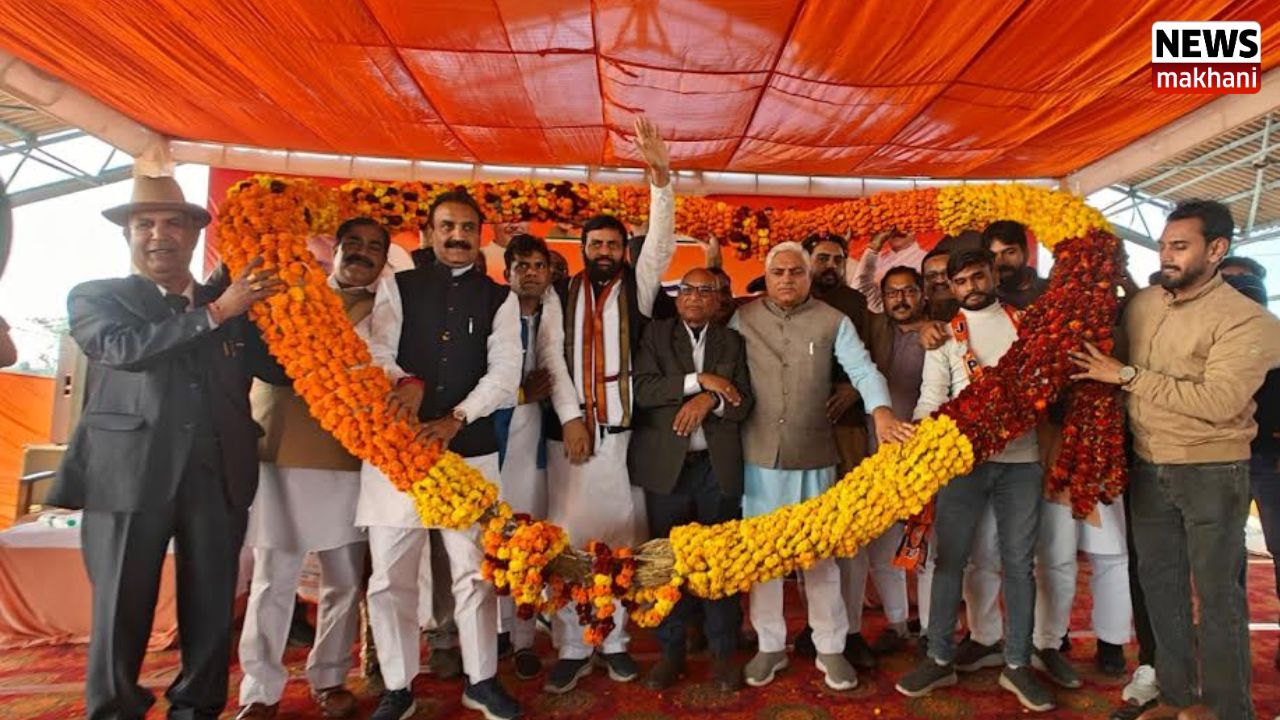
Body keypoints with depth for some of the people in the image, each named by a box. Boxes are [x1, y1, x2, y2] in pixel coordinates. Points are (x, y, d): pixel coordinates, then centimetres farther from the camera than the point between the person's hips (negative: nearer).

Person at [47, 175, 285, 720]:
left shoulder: (232, 304, 13)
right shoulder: (94, 297, 8)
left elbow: (282, 367, 4)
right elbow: (125, 348, -13)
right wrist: (216, 312, -18)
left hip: (218, 476, 3)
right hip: (128, 475, -2)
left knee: (212, 610, 10)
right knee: (121, 612, 6)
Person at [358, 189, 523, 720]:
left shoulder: (499, 298, 7)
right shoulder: (397, 287, 7)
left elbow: (505, 371, -4)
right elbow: (376, 351, -4)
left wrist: (457, 418, -18)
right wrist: (403, 382, -27)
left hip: (471, 449, 0)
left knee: (474, 571, 9)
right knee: (390, 575, 6)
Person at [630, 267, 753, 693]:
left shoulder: (733, 342, 11)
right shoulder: (656, 334, 6)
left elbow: (743, 403, 3)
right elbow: (642, 389, -9)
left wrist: (709, 400, -16)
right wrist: (700, 379, -14)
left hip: (718, 466, 1)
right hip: (666, 464, -1)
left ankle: (723, 653, 19)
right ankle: (671, 651, 21)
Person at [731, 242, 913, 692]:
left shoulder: (833, 322, -1)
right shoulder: (741, 319, 2)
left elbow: (863, 369, -11)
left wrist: (881, 412, -26)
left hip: (814, 457, -1)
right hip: (759, 456, 1)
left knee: (820, 553, 9)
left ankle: (829, 648, 26)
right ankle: (769, 645, 27)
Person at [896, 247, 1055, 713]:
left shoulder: (1025, 322, 9)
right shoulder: (944, 334, 5)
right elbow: (931, 397, -1)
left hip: (1020, 457, 1)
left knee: (1018, 562, 8)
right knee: (949, 558, 5)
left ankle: (1017, 664, 22)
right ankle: (940, 659, 18)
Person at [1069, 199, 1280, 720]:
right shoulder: (1140, 305, 4)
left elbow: (1218, 402, -24)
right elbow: (1113, 373, 15)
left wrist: (1128, 376, -22)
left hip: (1212, 473, -5)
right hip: (1147, 469, 5)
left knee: (1217, 592, 6)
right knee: (1159, 583, 15)